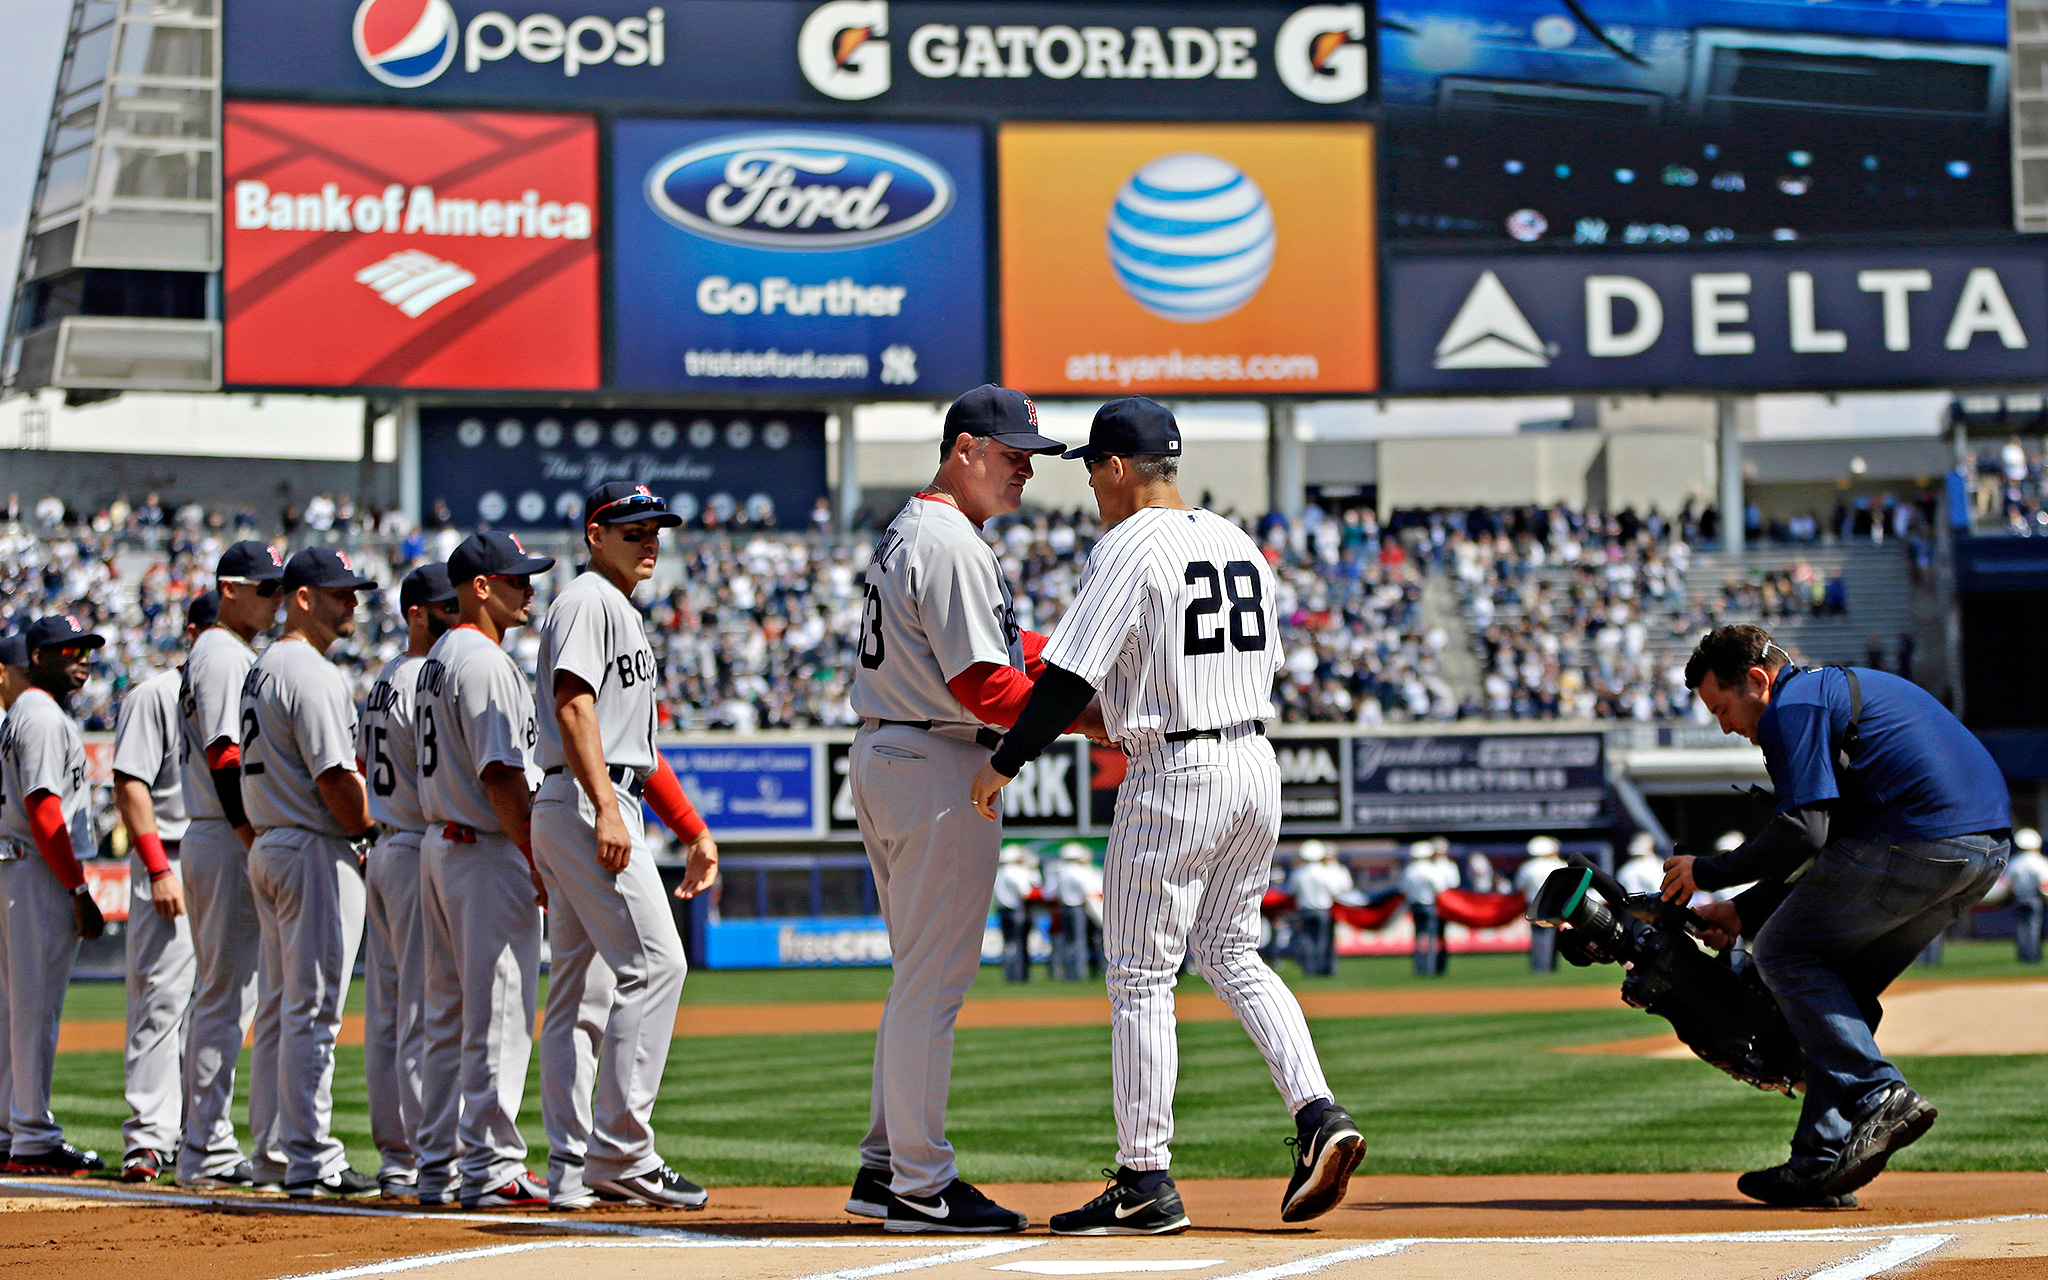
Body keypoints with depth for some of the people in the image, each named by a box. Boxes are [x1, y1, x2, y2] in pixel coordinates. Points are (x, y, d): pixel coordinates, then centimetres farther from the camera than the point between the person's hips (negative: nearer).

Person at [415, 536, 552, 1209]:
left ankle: (438, 1167, 14)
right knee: (498, 1013, -8)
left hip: (439, 844, 10)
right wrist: (538, 860, -19)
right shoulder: (485, 662, -15)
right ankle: (489, 1167, -8)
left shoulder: (437, 659, 17)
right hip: (489, 852, -10)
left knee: (446, 1015, 12)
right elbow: (500, 774, -21)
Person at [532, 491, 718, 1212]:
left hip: (601, 809, 11)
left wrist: (694, 831, 22)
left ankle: (571, 1169, 7)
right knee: (653, 963, -15)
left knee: (582, 989, 7)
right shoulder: (587, 600, -6)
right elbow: (573, 704, -19)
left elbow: (635, 740, 26)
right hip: (585, 803, -11)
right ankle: (619, 1154, -18)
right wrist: (606, 808, -29)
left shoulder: (622, 612, 25)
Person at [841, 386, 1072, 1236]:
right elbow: (982, 688, -22)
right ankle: (920, 1186, -3)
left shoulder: (906, 530, 17)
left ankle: (885, 1165, 20)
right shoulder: (953, 546, -17)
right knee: (934, 979, -6)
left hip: (883, 761, 11)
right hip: (938, 770, -11)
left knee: (921, 975, 16)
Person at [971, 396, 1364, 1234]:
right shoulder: (1239, 543, 13)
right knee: (1229, 953, 20)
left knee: (1140, 975, 0)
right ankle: (1319, 1117, 4)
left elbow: (1070, 676, -16)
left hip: (1174, 778, -8)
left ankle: (1147, 1184, 1)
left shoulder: (1128, 547, -11)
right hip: (1257, 764, 8)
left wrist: (1004, 764, -7)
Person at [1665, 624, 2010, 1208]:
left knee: (1784, 953, 3)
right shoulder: (1840, 686, 29)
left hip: (1923, 841, -10)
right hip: (1988, 848, 10)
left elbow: (1802, 831, -13)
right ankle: (1822, 1162, 9)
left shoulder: (1793, 706, -2)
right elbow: (1829, 841, 29)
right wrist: (1745, 911, 28)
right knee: (1842, 987, 16)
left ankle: (1880, 1097, -10)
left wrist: (1708, 872, 1)